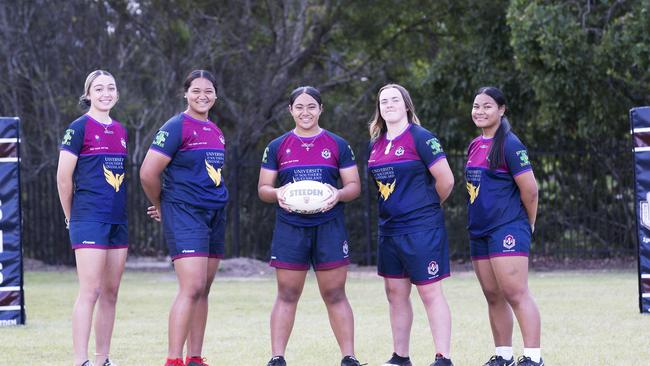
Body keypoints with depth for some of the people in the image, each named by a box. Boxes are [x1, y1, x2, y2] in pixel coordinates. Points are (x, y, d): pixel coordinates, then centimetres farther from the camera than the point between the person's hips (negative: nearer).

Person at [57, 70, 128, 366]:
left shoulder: (120, 131, 14)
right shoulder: (80, 127, -6)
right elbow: (63, 177, -5)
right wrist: (71, 217, 2)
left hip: (117, 219, 7)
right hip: (90, 219, -7)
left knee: (110, 293, 8)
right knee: (90, 291, -11)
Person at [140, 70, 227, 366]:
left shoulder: (216, 132, 15)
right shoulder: (177, 127, -8)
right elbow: (148, 173, -13)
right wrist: (160, 205, 3)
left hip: (215, 216, 8)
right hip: (185, 214, -8)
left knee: (203, 291, 8)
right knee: (192, 288, -16)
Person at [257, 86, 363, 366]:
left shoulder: (338, 145, 7)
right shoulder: (277, 147, 8)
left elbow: (354, 185, 6)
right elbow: (263, 188, 9)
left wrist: (339, 194, -16)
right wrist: (277, 193, -14)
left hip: (329, 227, 0)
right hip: (290, 229, 0)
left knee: (335, 295, 0)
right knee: (287, 295, 1)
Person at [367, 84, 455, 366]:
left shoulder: (420, 138, -11)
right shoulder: (376, 144, 11)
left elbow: (446, 180, -12)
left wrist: (427, 205, 3)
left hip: (421, 228, -7)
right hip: (389, 229, 7)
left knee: (430, 292, -6)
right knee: (395, 293, 11)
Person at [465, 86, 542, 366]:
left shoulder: (509, 144, -10)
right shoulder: (474, 146, 14)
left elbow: (529, 188, -12)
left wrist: (528, 224, -1)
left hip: (508, 229, -8)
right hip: (479, 232, 8)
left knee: (516, 294, -13)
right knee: (493, 297, 10)